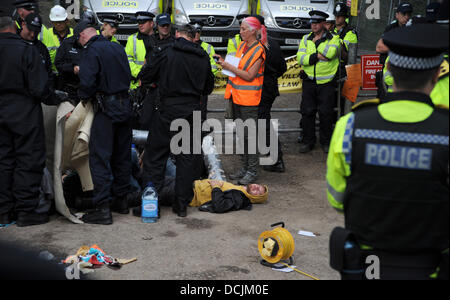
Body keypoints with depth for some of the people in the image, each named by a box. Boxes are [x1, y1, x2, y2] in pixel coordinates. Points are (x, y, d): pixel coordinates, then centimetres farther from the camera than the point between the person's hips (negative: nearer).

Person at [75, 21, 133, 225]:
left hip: (106, 109, -8)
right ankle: (120, 200, 24)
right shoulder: (117, 47, 12)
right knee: (122, 155, 15)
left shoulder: (91, 51, -11)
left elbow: (87, 82, -20)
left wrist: (84, 97, -1)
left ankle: (103, 208, -7)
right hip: (124, 106, 8)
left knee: (100, 158, -5)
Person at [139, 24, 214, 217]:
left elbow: (145, 77, 0)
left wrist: (160, 82, 20)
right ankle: (182, 205, 11)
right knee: (187, 156, 9)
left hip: (169, 110, -3)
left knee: (155, 154, 6)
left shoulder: (168, 54, -7)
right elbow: (208, 88, 16)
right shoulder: (203, 58, 5)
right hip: (193, 111, 4)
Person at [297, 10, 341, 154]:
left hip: (326, 82, -3)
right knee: (307, 111, 4)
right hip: (309, 81, 3)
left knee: (326, 113, 0)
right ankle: (308, 141, 15)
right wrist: (317, 56, -15)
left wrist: (318, 40, -9)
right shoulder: (306, 39, 9)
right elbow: (300, 58, -4)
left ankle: (326, 142, 15)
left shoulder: (333, 39, 0)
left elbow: (330, 53, -21)